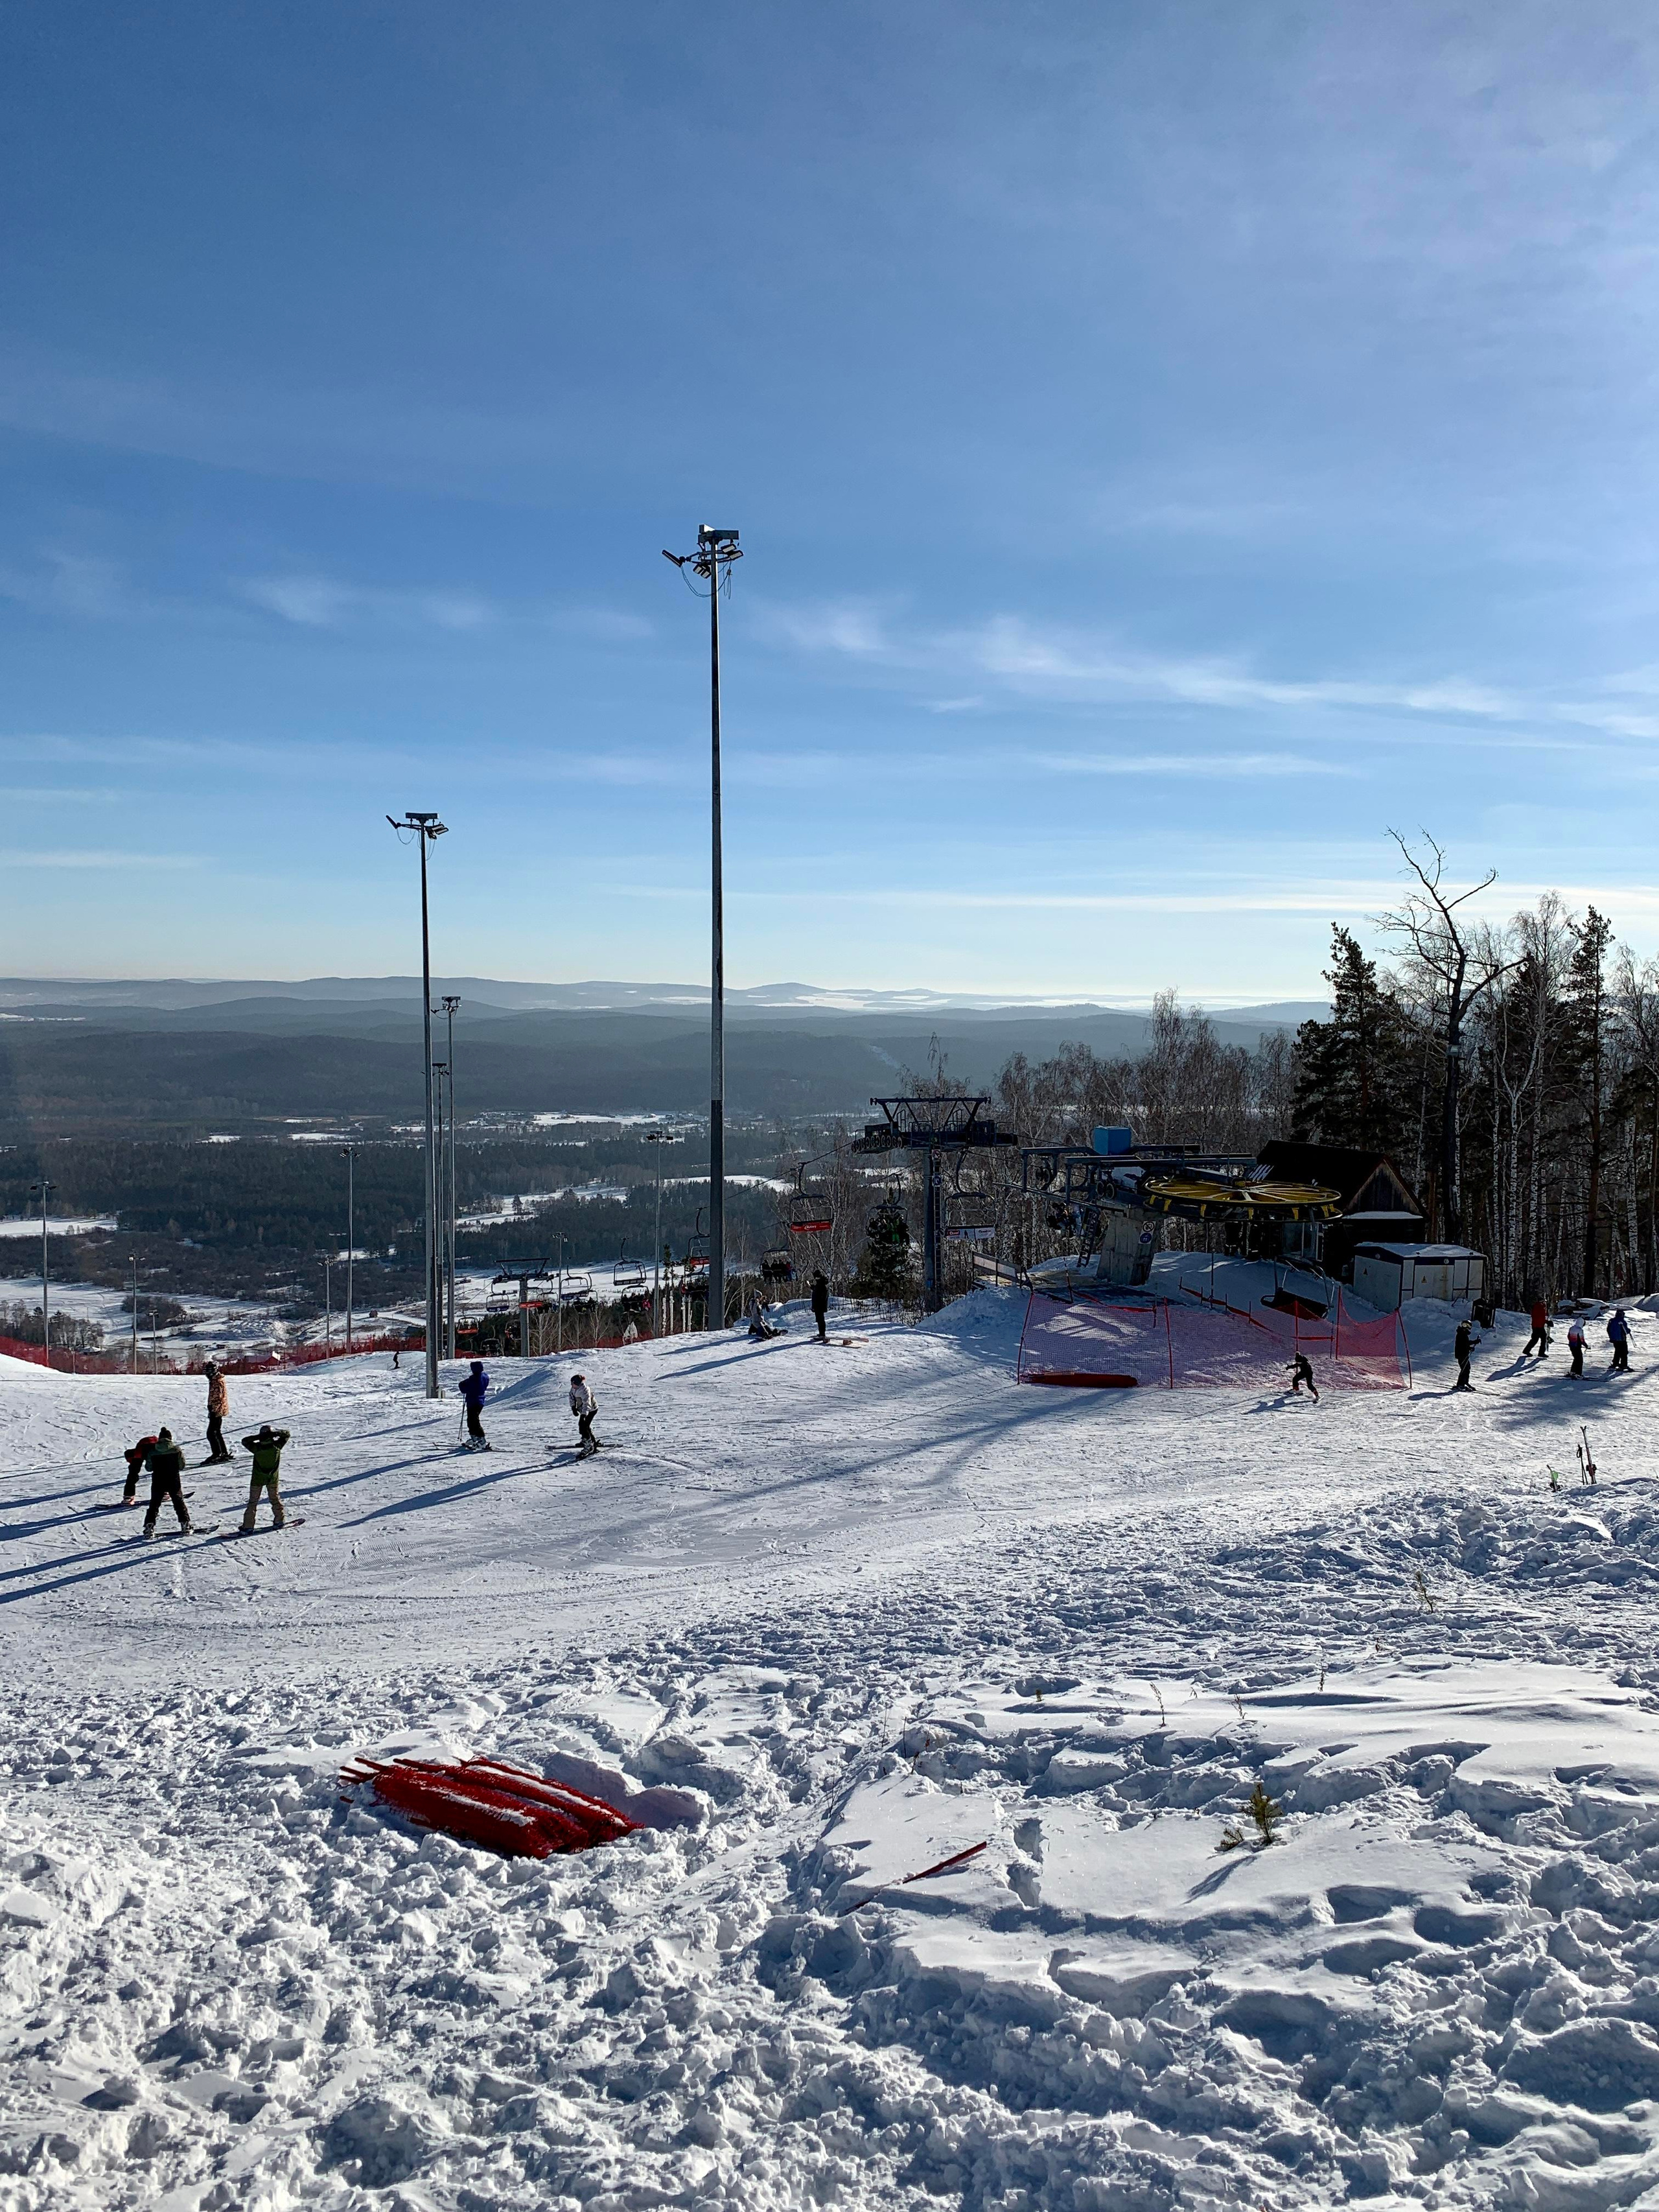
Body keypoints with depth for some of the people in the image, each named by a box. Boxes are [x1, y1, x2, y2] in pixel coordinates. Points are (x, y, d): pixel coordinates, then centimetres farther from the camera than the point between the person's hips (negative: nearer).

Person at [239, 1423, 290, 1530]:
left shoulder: (256, 1448, -22)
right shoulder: (277, 1446, -18)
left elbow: (244, 1441, -8)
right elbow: (286, 1434, -5)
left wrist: (257, 1437, -17)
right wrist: (276, 1432, -19)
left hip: (257, 1479, -1)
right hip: (273, 1479, 1)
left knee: (253, 1502, 7)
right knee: (275, 1499, 21)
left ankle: (248, 1527, 5)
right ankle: (279, 1520, 27)